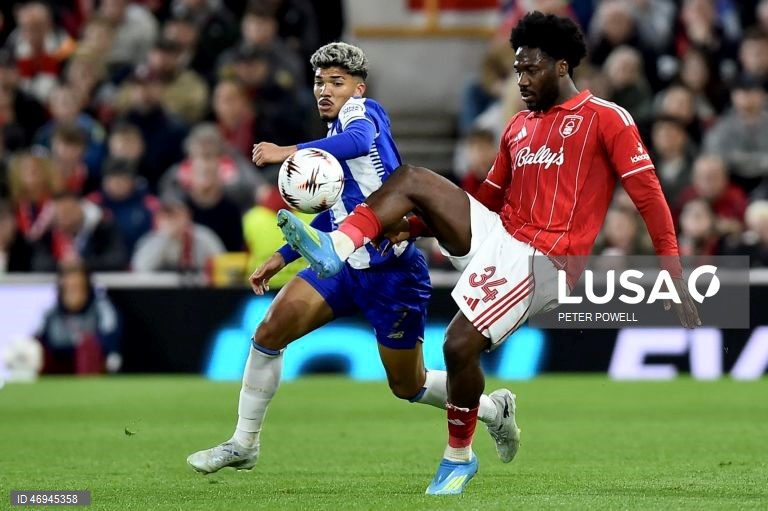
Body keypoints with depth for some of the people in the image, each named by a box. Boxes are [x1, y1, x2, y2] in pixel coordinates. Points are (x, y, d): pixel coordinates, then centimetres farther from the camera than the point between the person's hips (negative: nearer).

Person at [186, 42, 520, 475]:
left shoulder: (363, 112, -10)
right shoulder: (335, 138, 15)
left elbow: (360, 140, -37)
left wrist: (290, 152, -47)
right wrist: (282, 257, 23)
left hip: (392, 272, -8)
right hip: (345, 265, 8)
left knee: (408, 386, 6)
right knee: (271, 330, -12)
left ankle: (494, 409, 32)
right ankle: (243, 445, -3)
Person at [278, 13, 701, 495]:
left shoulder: (606, 119, -4)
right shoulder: (519, 127, 19)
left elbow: (649, 195, -9)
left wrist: (675, 276, -16)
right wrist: (415, 226, 15)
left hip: (541, 262, -7)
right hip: (496, 236, 7)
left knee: (461, 345, -20)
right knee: (411, 179, -8)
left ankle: (460, 457, 0)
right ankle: (335, 249, -23)